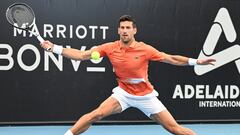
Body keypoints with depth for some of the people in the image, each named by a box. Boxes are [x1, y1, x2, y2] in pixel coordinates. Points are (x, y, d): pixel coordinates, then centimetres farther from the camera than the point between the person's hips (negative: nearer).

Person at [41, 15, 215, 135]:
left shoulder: (145, 49, -17)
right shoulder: (110, 48, -10)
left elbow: (172, 59, -10)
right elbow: (82, 55, -8)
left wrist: (196, 61, -20)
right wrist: (55, 48, -14)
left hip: (146, 96, -1)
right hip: (123, 92, 1)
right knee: (97, 114, -20)